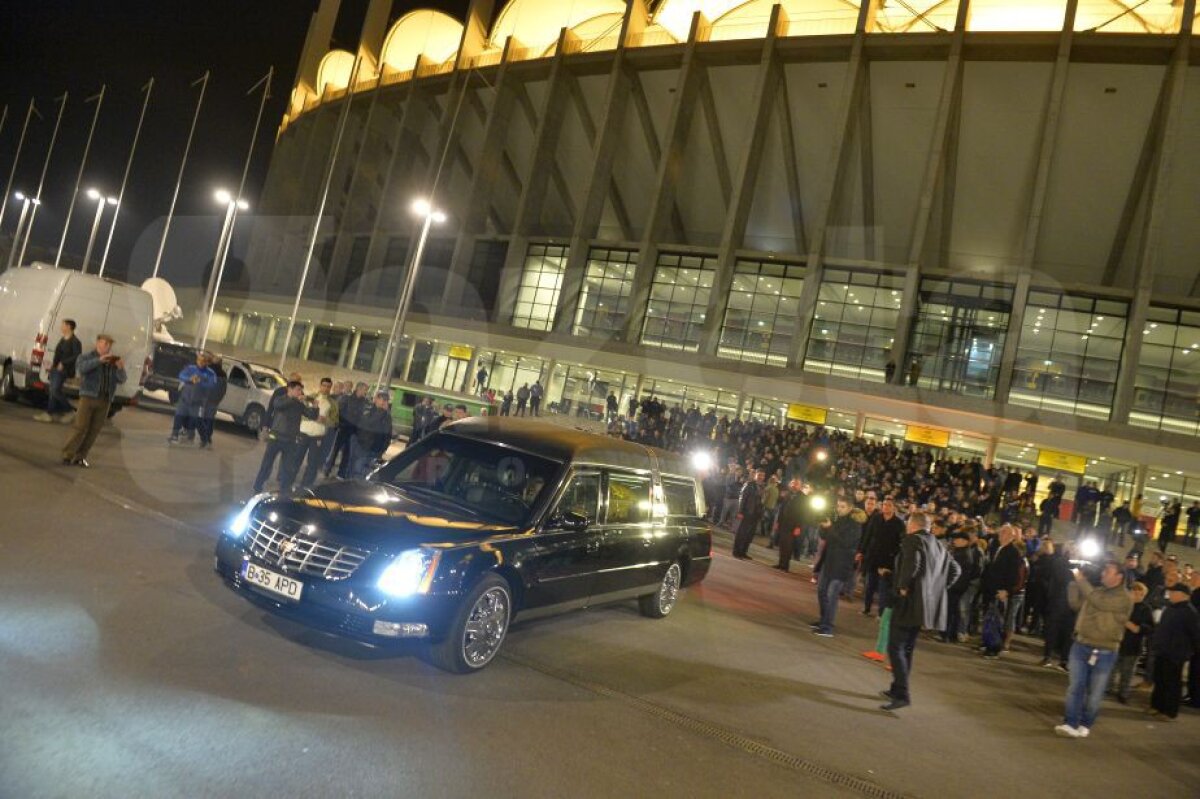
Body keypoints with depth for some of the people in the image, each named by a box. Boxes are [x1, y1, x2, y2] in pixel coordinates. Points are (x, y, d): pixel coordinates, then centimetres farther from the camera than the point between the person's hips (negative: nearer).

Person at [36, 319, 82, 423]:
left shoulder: (75, 342, -12)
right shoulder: (62, 340, 17)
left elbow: (77, 356, -21)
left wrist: (63, 363, -20)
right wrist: (53, 363, 13)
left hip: (63, 370, -9)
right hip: (55, 368, 9)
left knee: (55, 390, -14)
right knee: (52, 391, 8)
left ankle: (70, 411, -3)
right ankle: (49, 413, 12)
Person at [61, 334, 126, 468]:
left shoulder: (113, 362, 12)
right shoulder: (87, 358, 5)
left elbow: (121, 380, 4)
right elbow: (81, 368, -16)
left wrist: (120, 368, -16)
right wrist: (99, 360, -25)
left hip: (104, 400, 3)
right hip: (88, 396, -3)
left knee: (94, 431, 4)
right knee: (81, 428, -6)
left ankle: (80, 457, 13)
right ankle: (67, 455, 4)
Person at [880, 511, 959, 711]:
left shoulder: (912, 540, -9)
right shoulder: (939, 546, 18)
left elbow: (912, 564, -26)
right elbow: (955, 570, 21)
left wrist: (902, 586, -15)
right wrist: (937, 588, 16)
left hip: (910, 602, -9)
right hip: (929, 603, 9)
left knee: (895, 648, -7)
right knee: (907, 649, 18)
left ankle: (902, 695, -14)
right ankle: (897, 689, 24)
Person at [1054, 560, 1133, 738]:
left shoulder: (1124, 598, -10)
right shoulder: (1096, 590, 10)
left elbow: (1100, 602, -24)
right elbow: (1075, 602, 10)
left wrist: (1081, 580, -18)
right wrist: (1076, 581, 0)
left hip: (1104, 652, -5)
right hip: (1080, 646, 5)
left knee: (1094, 693, 8)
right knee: (1075, 687, 1)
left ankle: (1085, 725, 22)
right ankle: (1071, 724, 3)